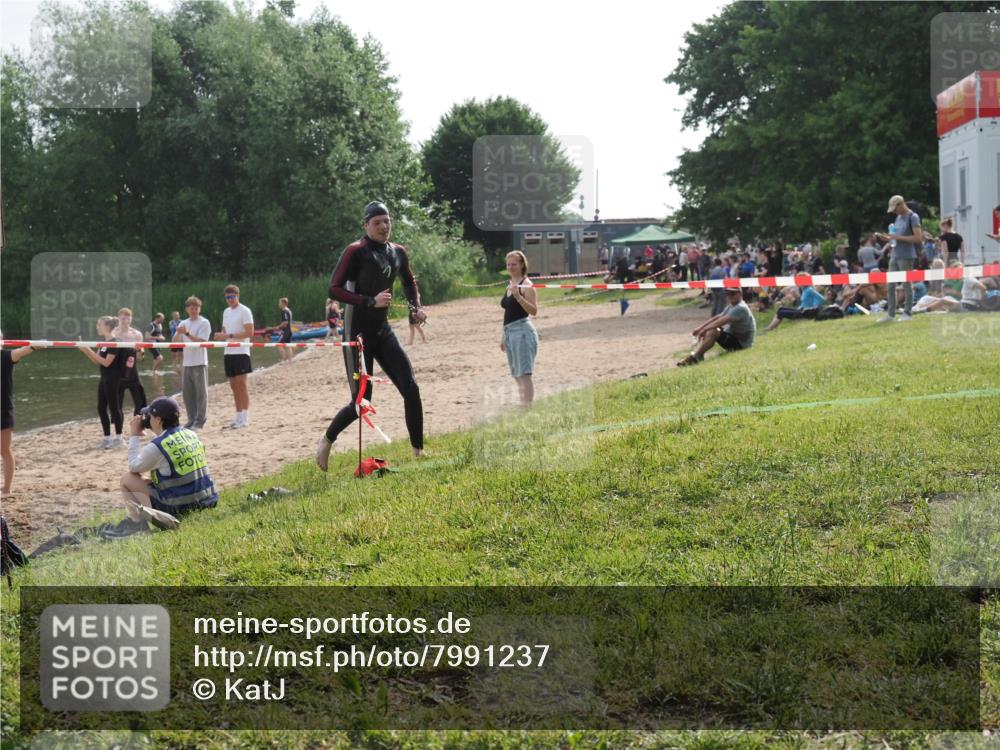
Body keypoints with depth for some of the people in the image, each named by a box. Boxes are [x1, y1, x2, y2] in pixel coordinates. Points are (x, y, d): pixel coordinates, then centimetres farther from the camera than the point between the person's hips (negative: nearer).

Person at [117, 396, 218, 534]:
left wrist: (134, 437, 9)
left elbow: (134, 467, 2)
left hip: (178, 507, -7)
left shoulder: (157, 446, -15)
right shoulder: (191, 435, 7)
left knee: (127, 478, 6)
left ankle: (140, 525, 2)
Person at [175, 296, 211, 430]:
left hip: (199, 363, -6)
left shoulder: (204, 323, -4)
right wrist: (178, 333, -10)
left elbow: (202, 341, -14)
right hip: (186, 363, 6)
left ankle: (200, 420, 3)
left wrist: (187, 333, -21)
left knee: (201, 392, -2)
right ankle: (192, 419, 18)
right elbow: (175, 342, 10)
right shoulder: (184, 324, 14)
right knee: (187, 392, 9)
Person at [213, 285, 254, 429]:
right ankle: (238, 416, 15)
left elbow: (250, 333, -14)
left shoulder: (244, 311, -7)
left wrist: (229, 336, -19)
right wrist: (220, 336, 0)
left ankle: (245, 418, -5)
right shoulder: (226, 312, 17)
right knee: (233, 385, 9)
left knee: (241, 384, -8)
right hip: (229, 353, 7)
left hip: (241, 352, -7)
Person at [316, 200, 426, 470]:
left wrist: (416, 306, 7)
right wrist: (371, 302, -23)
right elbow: (334, 289, -17)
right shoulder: (356, 251, -12)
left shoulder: (397, 252, 8)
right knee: (361, 401, -5)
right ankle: (326, 441, 20)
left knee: (411, 389, -5)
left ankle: (418, 452, 3)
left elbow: (409, 283, 26)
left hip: (383, 331, 6)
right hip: (358, 333, -6)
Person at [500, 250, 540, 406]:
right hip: (509, 332, 9)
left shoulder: (526, 285, -8)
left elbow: (534, 310, -18)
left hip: (523, 331, -9)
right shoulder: (510, 285, 17)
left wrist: (518, 296, -29)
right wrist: (504, 336, 22)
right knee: (517, 376, 11)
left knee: (524, 374, -14)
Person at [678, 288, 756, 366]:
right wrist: (700, 328, 1)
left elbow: (723, 321, -27)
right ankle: (698, 354, -9)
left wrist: (705, 329, -25)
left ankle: (695, 357, -24)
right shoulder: (731, 306, 13)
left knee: (712, 332, -28)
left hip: (741, 343, -11)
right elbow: (717, 317, 11)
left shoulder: (741, 308, -20)